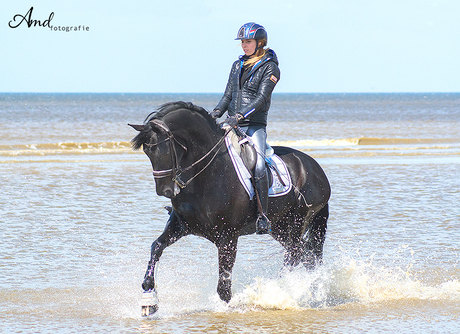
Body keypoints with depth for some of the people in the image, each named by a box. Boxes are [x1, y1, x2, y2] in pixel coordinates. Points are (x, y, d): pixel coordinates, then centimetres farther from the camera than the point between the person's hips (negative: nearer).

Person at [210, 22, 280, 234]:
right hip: (232, 124, 6)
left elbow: (261, 98, -13)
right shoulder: (238, 65, 17)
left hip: (255, 125, -6)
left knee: (258, 166, -24)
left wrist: (240, 115, -25)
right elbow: (228, 95, 18)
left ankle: (263, 217, -23)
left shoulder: (269, 68, -2)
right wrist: (217, 112, -2)